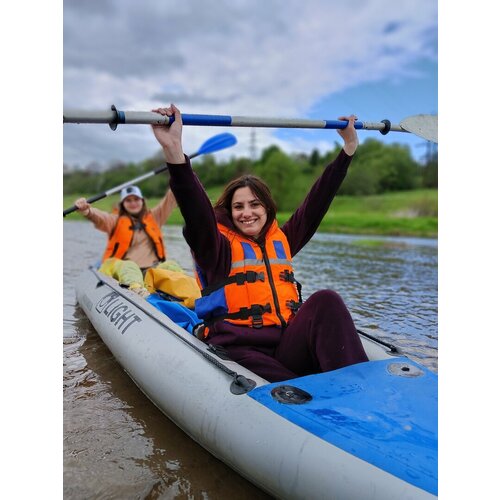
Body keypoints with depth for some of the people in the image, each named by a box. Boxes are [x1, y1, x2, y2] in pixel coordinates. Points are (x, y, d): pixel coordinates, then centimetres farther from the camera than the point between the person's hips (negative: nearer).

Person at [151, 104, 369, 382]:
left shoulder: (281, 241, 19)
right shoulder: (218, 247, 5)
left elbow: (317, 202, 19)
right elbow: (195, 211, -14)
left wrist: (349, 147, 20)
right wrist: (174, 150, -30)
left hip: (289, 347, 4)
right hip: (241, 352, -4)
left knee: (326, 301, -26)